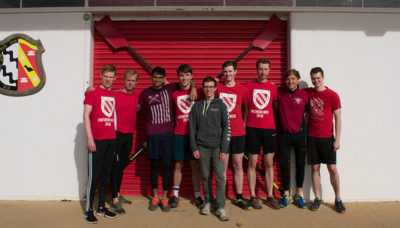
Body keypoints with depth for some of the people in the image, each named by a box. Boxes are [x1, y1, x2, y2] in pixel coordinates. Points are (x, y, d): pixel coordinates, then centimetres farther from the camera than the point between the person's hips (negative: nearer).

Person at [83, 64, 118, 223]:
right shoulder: (93, 92, -1)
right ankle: (89, 210, 10)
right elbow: (86, 116, -6)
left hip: (111, 140, 5)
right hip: (96, 140, -5)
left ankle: (101, 207, 22)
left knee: (105, 174, 11)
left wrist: (115, 135, 8)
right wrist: (90, 138, -12)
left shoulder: (114, 95, 14)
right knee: (94, 175, -1)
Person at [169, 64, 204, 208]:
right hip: (179, 133, 1)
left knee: (195, 165, 6)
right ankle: (175, 195, 20)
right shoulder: (174, 93, 5)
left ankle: (197, 195, 17)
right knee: (178, 165, 8)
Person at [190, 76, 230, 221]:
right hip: (202, 147, 2)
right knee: (205, 177, 7)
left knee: (220, 177, -3)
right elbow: (192, 128, 8)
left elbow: (226, 128, 0)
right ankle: (208, 202, 23)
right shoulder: (197, 106, 9)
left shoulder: (221, 105, 4)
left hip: (217, 147, -1)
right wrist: (194, 148, 0)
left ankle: (221, 207, 5)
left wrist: (224, 149, -7)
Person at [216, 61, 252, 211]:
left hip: (238, 132, 1)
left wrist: (243, 124, 5)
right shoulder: (217, 87, 2)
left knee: (238, 165, 9)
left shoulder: (243, 90, 4)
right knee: (223, 166, 4)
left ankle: (239, 198, 20)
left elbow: (246, 109, 14)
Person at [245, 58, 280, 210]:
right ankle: (253, 196, 11)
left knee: (269, 163, 5)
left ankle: (270, 196, 16)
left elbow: (277, 108, 15)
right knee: (252, 163, 1)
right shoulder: (249, 86, 6)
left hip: (269, 129, 2)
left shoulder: (273, 88, 10)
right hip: (252, 129, -1)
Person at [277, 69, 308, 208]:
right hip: (285, 134, 0)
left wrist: (304, 122, 1)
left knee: (300, 164, 9)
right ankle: (286, 195, 17)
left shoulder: (303, 94, -2)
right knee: (284, 164, 2)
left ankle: (299, 194, 26)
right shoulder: (279, 92, 0)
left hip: (300, 134, 0)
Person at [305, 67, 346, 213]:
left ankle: (338, 199, 15)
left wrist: (337, 139, -5)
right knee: (315, 168, 5)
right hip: (312, 137, 2)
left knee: (332, 168, 1)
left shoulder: (333, 95, -2)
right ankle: (317, 198, 16)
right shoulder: (307, 93, 5)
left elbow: (338, 119, -1)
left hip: (327, 138, -2)